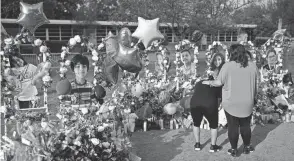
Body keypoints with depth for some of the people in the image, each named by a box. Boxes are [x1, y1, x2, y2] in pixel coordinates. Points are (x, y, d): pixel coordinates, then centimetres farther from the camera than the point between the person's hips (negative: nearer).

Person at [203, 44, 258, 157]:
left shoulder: (227, 66, -12)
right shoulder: (253, 66, 0)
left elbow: (219, 82, -11)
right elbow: (255, 85, 7)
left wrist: (209, 82, 8)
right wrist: (253, 98, 19)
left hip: (231, 103, -3)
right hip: (247, 103, 3)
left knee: (233, 126, 9)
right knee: (245, 125, 17)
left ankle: (234, 150, 19)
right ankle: (247, 147, 30)